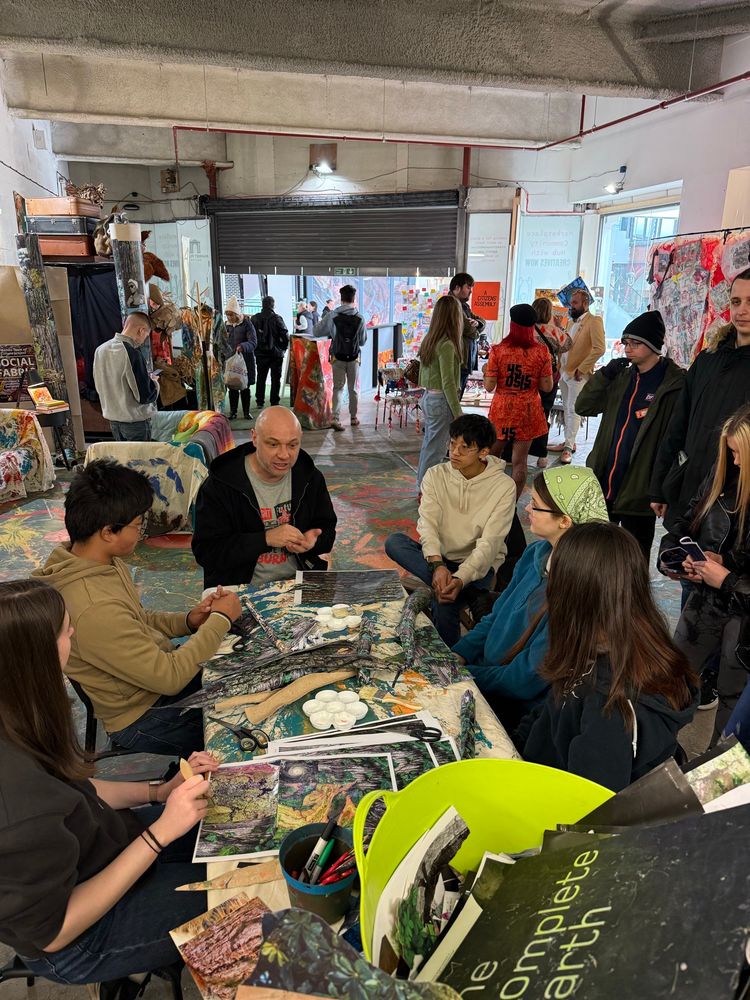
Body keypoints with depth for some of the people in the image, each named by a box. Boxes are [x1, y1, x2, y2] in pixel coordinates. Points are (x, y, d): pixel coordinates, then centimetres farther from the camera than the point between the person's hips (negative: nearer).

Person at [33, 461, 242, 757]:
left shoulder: (107, 562, -7)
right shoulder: (93, 610, -36)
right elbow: (170, 678, -28)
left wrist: (187, 621, -6)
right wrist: (220, 620, -19)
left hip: (154, 674, 8)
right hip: (143, 719, -8)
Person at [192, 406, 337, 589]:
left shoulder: (310, 477, 2)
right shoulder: (219, 485, -11)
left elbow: (327, 529, 13)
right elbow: (205, 551, -14)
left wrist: (312, 542, -12)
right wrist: (266, 539, -23)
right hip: (241, 590, -5)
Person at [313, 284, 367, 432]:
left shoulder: (332, 316, -9)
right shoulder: (360, 318, -8)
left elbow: (316, 332, -3)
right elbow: (363, 341, 0)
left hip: (337, 357, 0)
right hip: (354, 358, 0)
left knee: (338, 388, 6)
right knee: (353, 389, 14)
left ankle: (335, 418, -9)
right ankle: (353, 417, 24)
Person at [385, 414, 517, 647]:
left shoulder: (504, 486, -10)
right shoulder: (436, 475, -1)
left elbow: (489, 543, -17)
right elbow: (427, 524, -13)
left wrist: (460, 578, -33)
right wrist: (437, 565, -32)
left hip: (478, 564, -3)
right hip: (439, 557, 4)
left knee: (445, 599, -34)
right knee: (394, 542, -25)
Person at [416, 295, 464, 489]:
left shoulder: (429, 340, 7)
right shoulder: (447, 345, -19)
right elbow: (448, 383, -19)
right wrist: (458, 413, -15)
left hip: (428, 398, 9)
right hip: (441, 401, -9)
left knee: (428, 445, 17)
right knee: (435, 449, 0)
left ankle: (423, 486, 27)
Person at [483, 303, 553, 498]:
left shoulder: (498, 350, -9)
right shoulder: (541, 352, -6)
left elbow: (489, 386, -9)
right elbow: (547, 386, -5)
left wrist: (485, 371, 10)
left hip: (501, 410, 0)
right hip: (528, 412, 0)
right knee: (520, 461, 7)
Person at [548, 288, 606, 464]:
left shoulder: (594, 321, -9)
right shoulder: (573, 322, 16)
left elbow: (599, 348, -18)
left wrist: (582, 369, -18)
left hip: (578, 375, -8)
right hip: (565, 372, 8)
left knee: (573, 410, -5)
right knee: (566, 409, 12)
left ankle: (569, 447, -1)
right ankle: (568, 442, 20)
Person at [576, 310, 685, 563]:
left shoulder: (674, 385, -11)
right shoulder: (622, 376, 9)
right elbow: (583, 407, 6)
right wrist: (604, 374, -7)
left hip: (639, 489, -6)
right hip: (604, 484, 6)